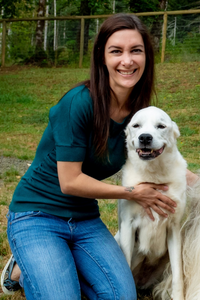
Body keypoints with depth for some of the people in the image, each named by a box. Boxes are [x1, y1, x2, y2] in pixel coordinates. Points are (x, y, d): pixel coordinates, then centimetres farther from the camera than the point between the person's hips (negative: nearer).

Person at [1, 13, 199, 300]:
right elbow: (70, 181, -20)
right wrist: (133, 193, -13)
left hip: (86, 220, 6)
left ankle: (58, 265, 13)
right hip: (37, 215, -5)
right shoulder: (80, 102, -21)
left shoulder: (138, 113, -1)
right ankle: (23, 270, 9)